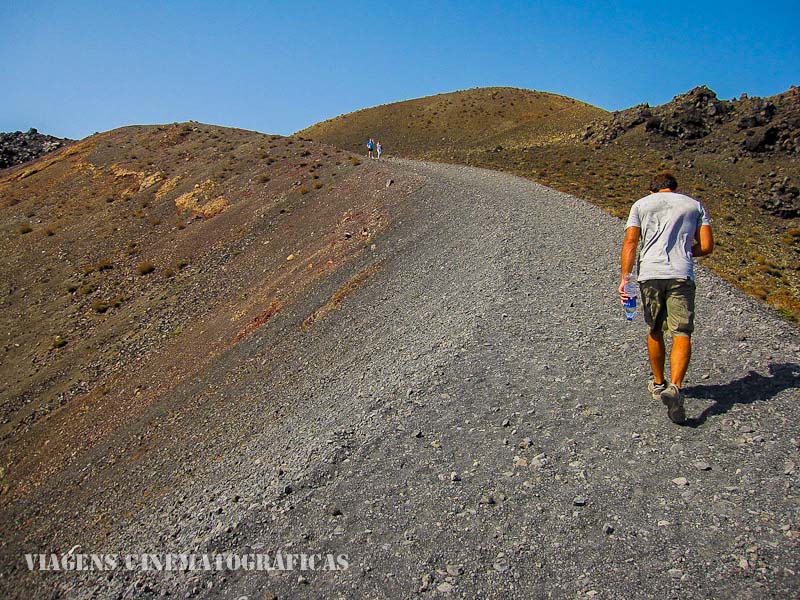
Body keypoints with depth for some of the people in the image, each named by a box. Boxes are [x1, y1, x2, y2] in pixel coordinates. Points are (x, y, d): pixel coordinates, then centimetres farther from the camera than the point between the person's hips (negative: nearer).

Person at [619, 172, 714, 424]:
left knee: (655, 331, 17)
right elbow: (706, 246, 9)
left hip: (650, 274, 1)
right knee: (682, 334, -3)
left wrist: (625, 278, 0)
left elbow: (630, 242, 3)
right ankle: (674, 387, -22)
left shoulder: (641, 204, 16)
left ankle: (658, 384, 31)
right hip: (681, 275, -1)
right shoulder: (694, 205, 17)